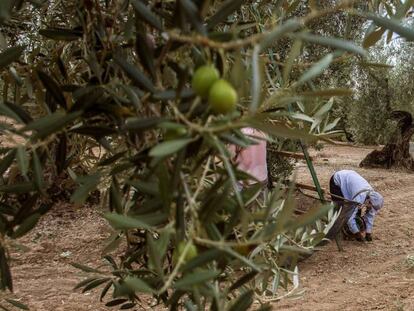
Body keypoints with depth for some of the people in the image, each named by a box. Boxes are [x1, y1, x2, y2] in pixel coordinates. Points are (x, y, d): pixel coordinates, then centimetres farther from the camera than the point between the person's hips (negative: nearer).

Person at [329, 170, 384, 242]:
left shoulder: (372, 195, -16)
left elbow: (370, 215, -3)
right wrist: (357, 233, -23)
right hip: (337, 181, -7)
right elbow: (350, 216, -34)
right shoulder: (359, 198, -39)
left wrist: (368, 232, -3)